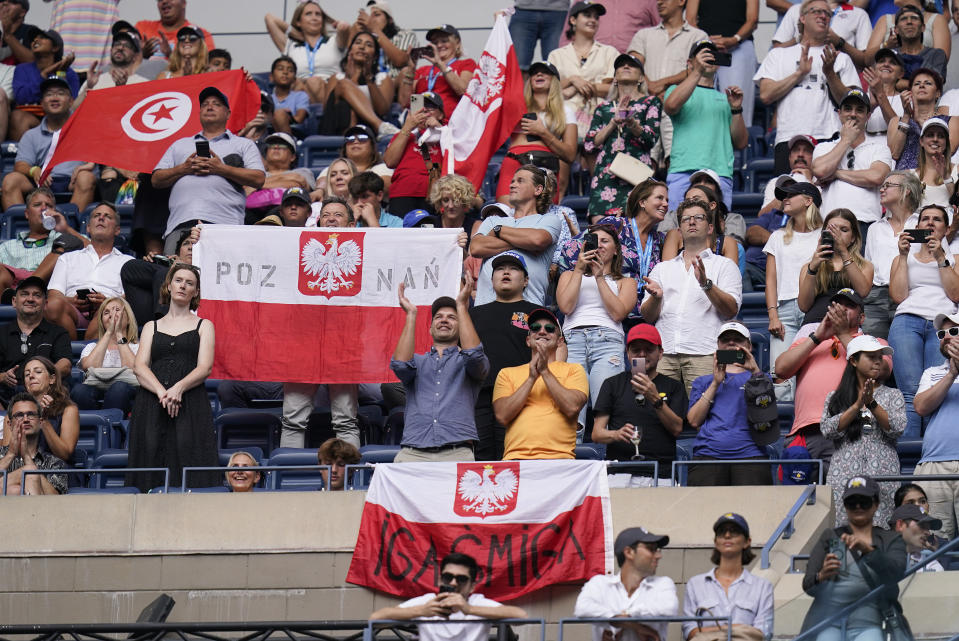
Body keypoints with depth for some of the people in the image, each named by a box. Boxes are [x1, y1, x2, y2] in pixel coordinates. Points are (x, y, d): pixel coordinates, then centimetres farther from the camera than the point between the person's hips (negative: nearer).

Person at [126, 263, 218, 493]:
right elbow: (140, 367, 6)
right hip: (151, 404, 2)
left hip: (190, 405, -2)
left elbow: (205, 367, 2)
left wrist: (179, 388, -17)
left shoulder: (203, 326, 16)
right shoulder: (152, 327, 20)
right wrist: (162, 392, -13)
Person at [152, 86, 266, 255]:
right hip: (180, 224, 3)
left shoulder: (244, 144, 22)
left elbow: (259, 179, 7)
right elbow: (156, 180, 21)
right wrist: (184, 168, 3)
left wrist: (221, 169, -1)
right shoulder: (180, 145, 30)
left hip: (223, 222, -2)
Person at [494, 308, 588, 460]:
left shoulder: (573, 370, 17)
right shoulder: (507, 373, 20)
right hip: (516, 457, 1)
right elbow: (502, 416, 4)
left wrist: (545, 372, -1)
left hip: (559, 457, -1)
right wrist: (531, 378, 0)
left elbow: (572, 408, -1)